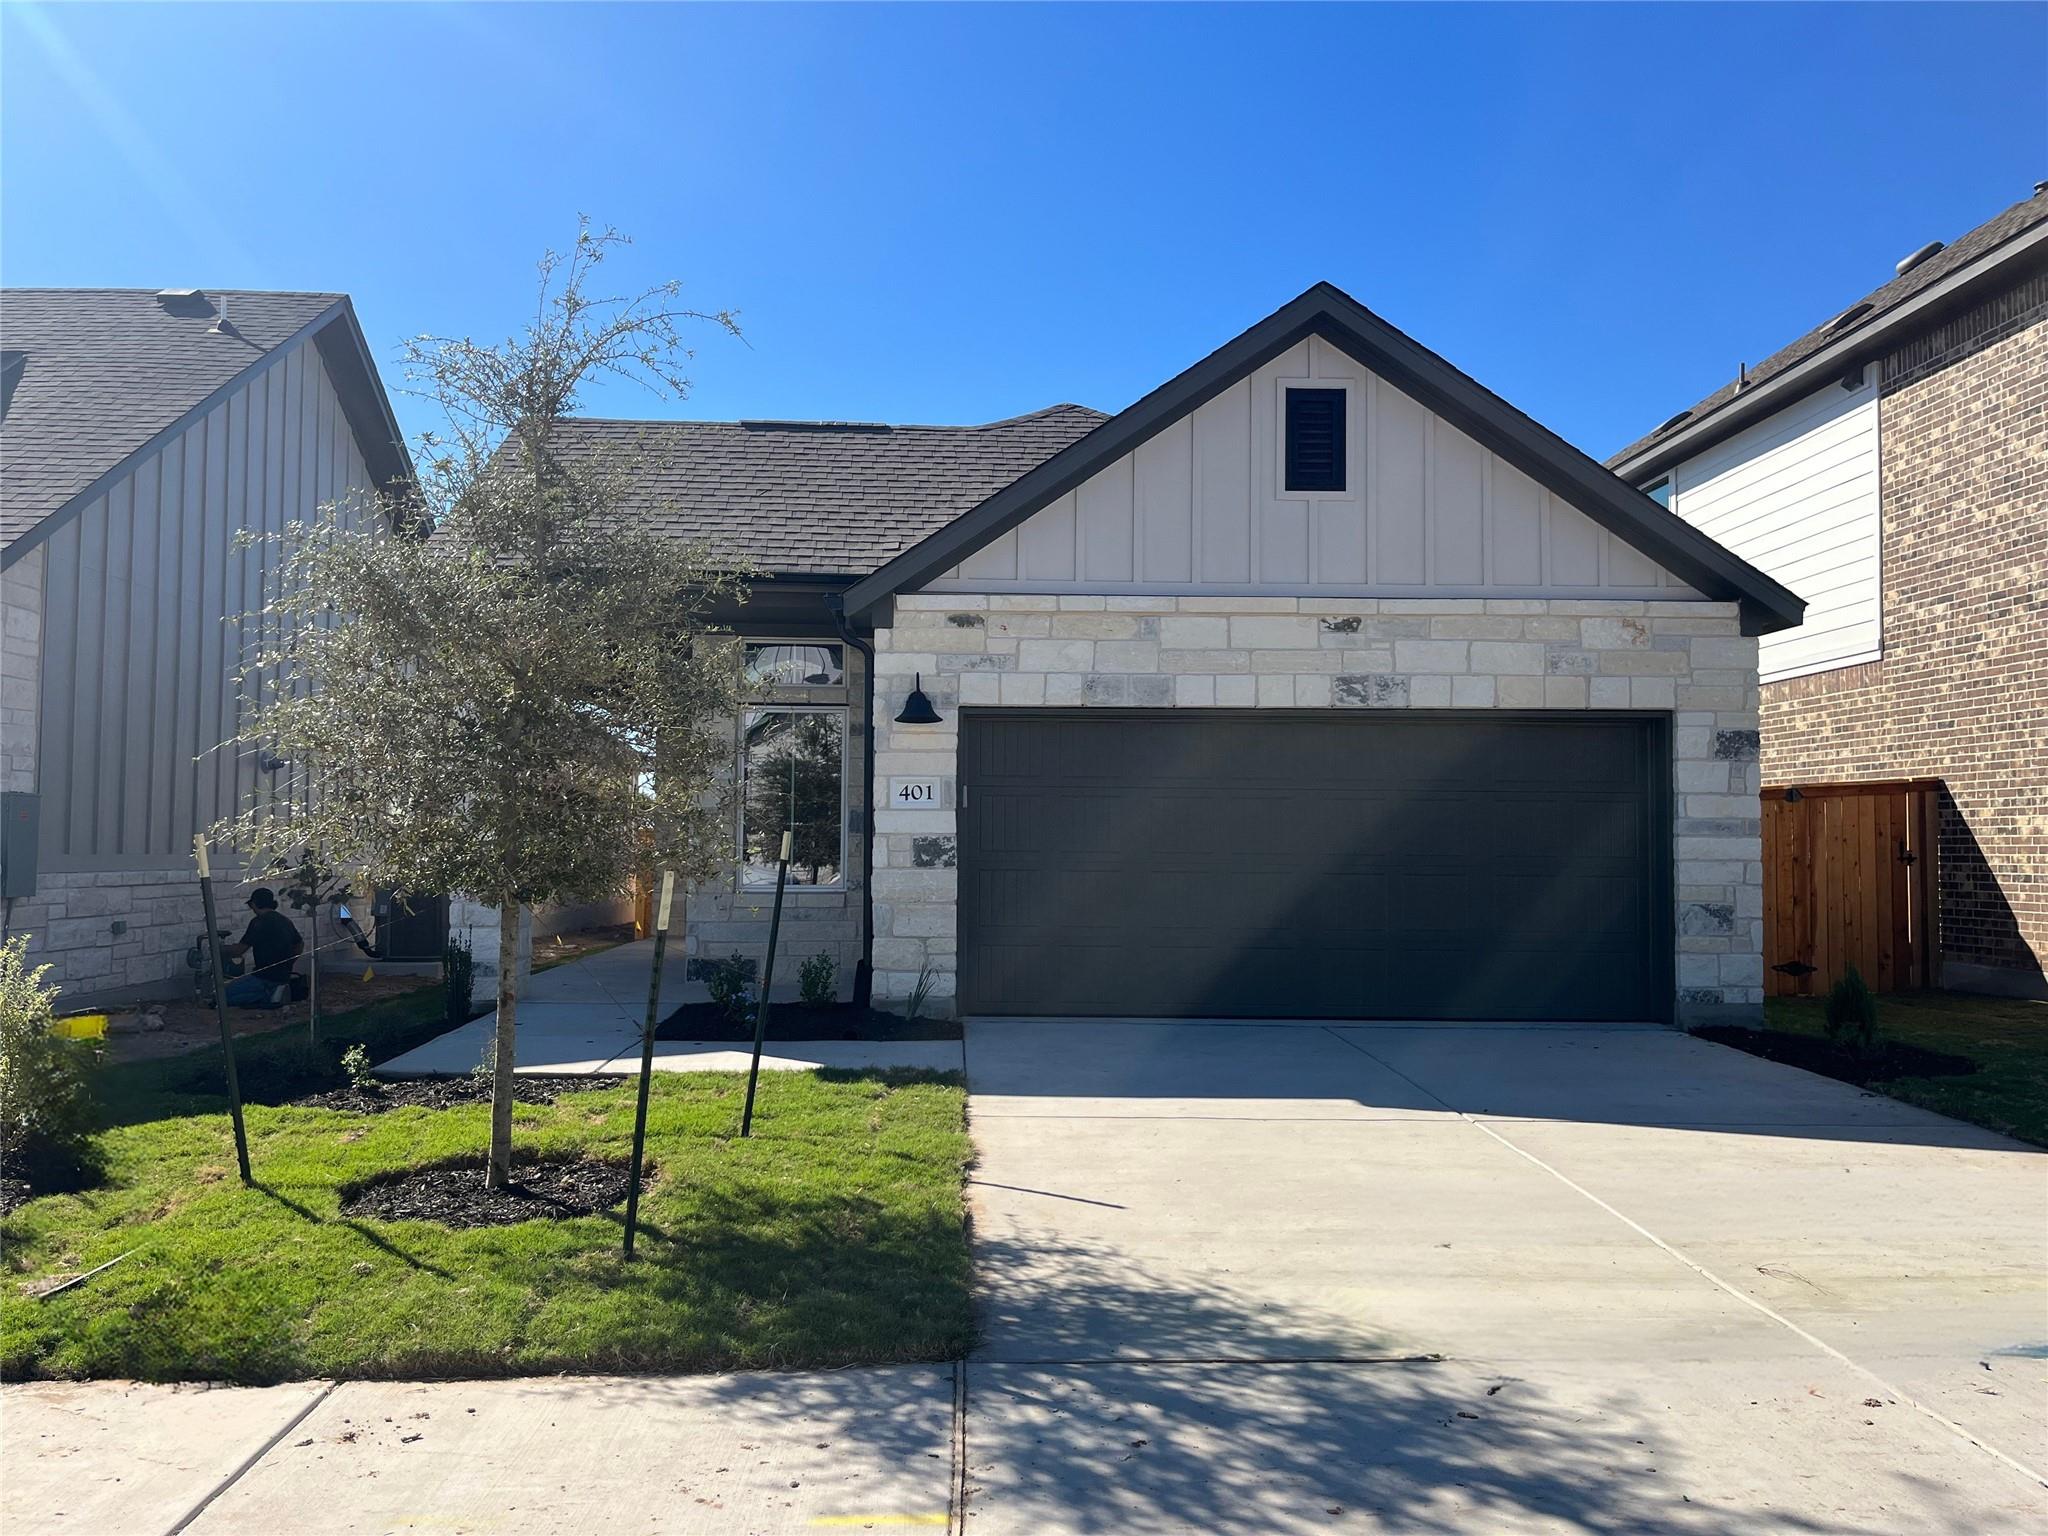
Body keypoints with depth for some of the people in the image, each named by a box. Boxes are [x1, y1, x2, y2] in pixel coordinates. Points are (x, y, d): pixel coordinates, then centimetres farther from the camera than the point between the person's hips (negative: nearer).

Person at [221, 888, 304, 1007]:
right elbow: (300, 945, 21)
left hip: (267, 978, -8)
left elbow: (239, 950, -11)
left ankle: (268, 995, -8)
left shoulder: (259, 922, -13)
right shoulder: (285, 921, 10)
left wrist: (221, 951, 8)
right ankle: (273, 992, 7)